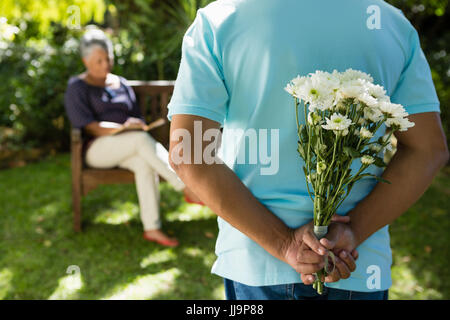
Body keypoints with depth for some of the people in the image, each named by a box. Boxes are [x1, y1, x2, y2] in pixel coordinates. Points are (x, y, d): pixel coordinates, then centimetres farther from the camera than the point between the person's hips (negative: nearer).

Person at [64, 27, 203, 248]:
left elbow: (138, 118, 18)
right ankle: (187, 190, -35)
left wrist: (139, 125, -6)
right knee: (142, 139, -34)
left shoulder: (121, 83, 20)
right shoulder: (77, 88, 3)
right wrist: (121, 128, -25)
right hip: (97, 148, -4)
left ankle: (152, 228, -36)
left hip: (128, 148, 4)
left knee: (145, 163, -33)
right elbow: (90, 127, -10)